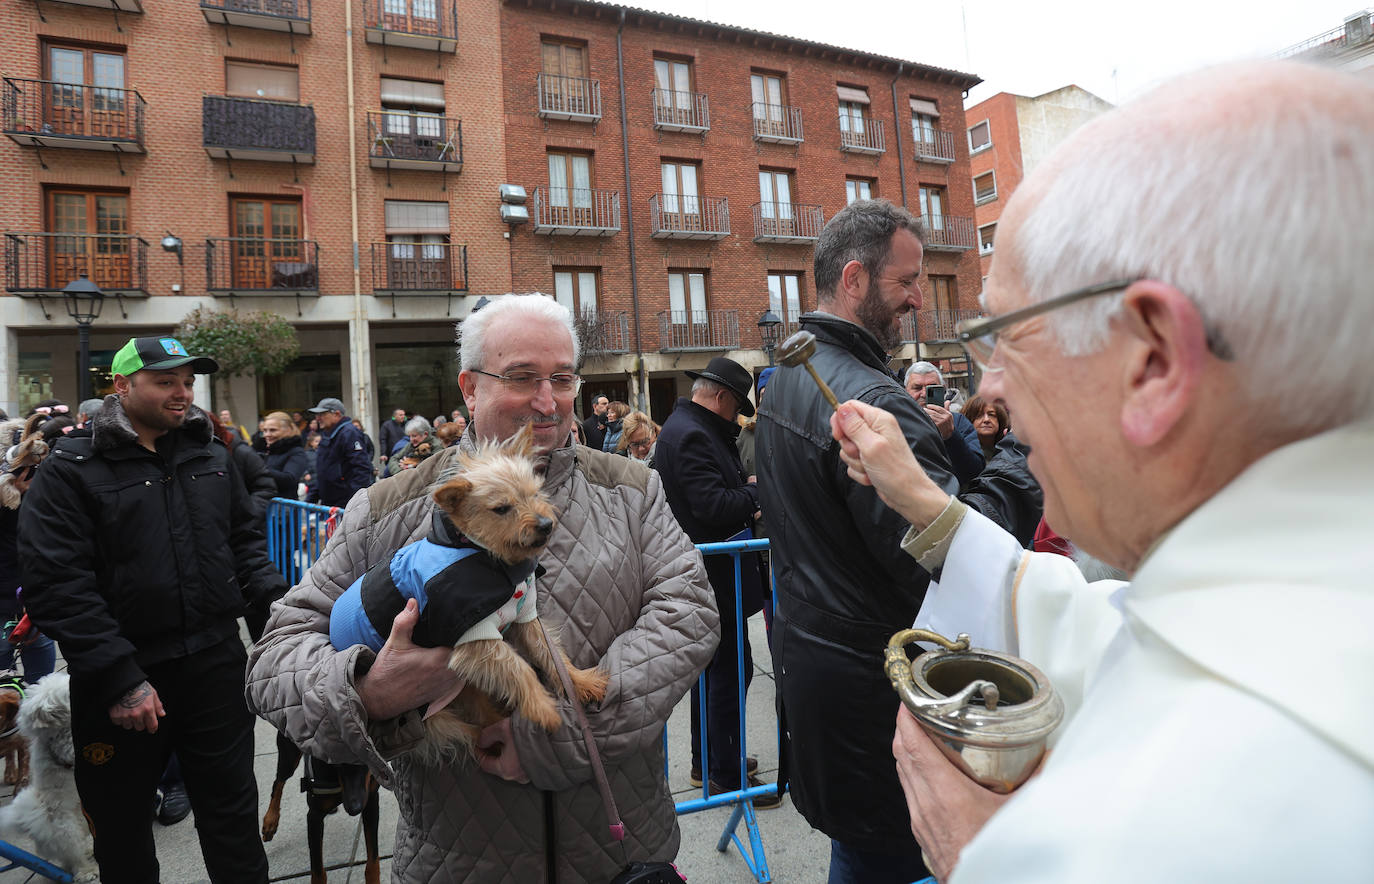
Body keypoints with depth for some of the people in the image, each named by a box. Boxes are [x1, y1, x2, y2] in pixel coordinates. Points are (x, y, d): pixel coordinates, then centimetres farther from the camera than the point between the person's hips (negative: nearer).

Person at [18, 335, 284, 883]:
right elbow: (55, 585, -14)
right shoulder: (71, 471, -7)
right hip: (119, 680, -2)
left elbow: (244, 540, 14)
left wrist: (273, 600, -3)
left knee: (232, 808, 13)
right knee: (121, 821, 18)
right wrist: (119, 677, -19)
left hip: (214, 665, 3)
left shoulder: (213, 459, 7)